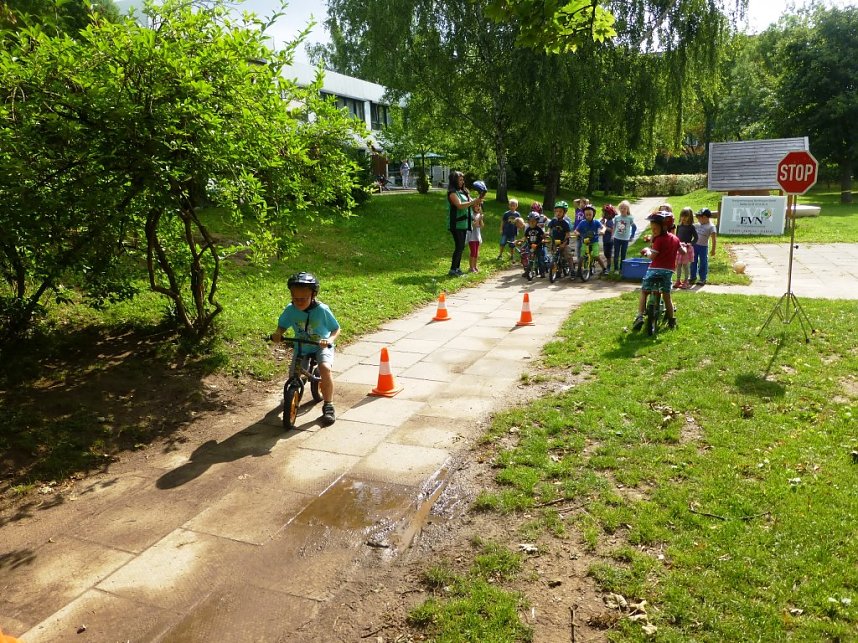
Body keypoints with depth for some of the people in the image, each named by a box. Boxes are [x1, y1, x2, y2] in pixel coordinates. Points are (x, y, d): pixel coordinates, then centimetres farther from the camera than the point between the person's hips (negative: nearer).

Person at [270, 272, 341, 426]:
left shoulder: (322, 310, -21)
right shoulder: (290, 310, -14)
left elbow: (336, 329, -11)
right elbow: (282, 326, 1)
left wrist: (330, 340, -32)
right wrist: (277, 334, -22)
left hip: (322, 347, -4)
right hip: (301, 348, 4)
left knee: (325, 368, -31)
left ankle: (328, 406, -15)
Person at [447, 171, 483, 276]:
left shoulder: (463, 191, 14)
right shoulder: (452, 193, -11)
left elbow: (470, 202, 13)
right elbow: (460, 205, -22)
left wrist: (479, 198, -7)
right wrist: (474, 201, -23)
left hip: (464, 223, 8)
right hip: (456, 224, -8)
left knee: (461, 247, 11)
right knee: (459, 247, -10)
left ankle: (457, 268, 18)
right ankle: (452, 270, -5)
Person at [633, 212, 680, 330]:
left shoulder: (659, 240, -11)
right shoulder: (675, 238, 10)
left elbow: (652, 256, -15)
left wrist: (647, 250, 4)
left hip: (655, 270, -6)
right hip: (669, 270, 6)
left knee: (644, 292, 5)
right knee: (667, 295, 17)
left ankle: (640, 317, -8)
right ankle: (672, 320, 21)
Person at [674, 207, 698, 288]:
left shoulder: (691, 227, -5)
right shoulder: (679, 226, 6)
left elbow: (696, 237, -5)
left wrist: (691, 244, -18)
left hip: (687, 248, -4)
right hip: (679, 248, 4)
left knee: (686, 265, 2)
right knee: (678, 265, 7)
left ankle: (686, 281, 11)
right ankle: (678, 280, 16)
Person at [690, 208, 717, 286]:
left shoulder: (711, 227, -10)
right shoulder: (697, 225, 6)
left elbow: (714, 239, -11)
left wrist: (713, 249, -14)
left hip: (703, 247, -5)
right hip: (695, 245, 5)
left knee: (703, 263, 4)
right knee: (693, 262, 10)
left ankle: (703, 279, 14)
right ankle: (693, 278, 21)